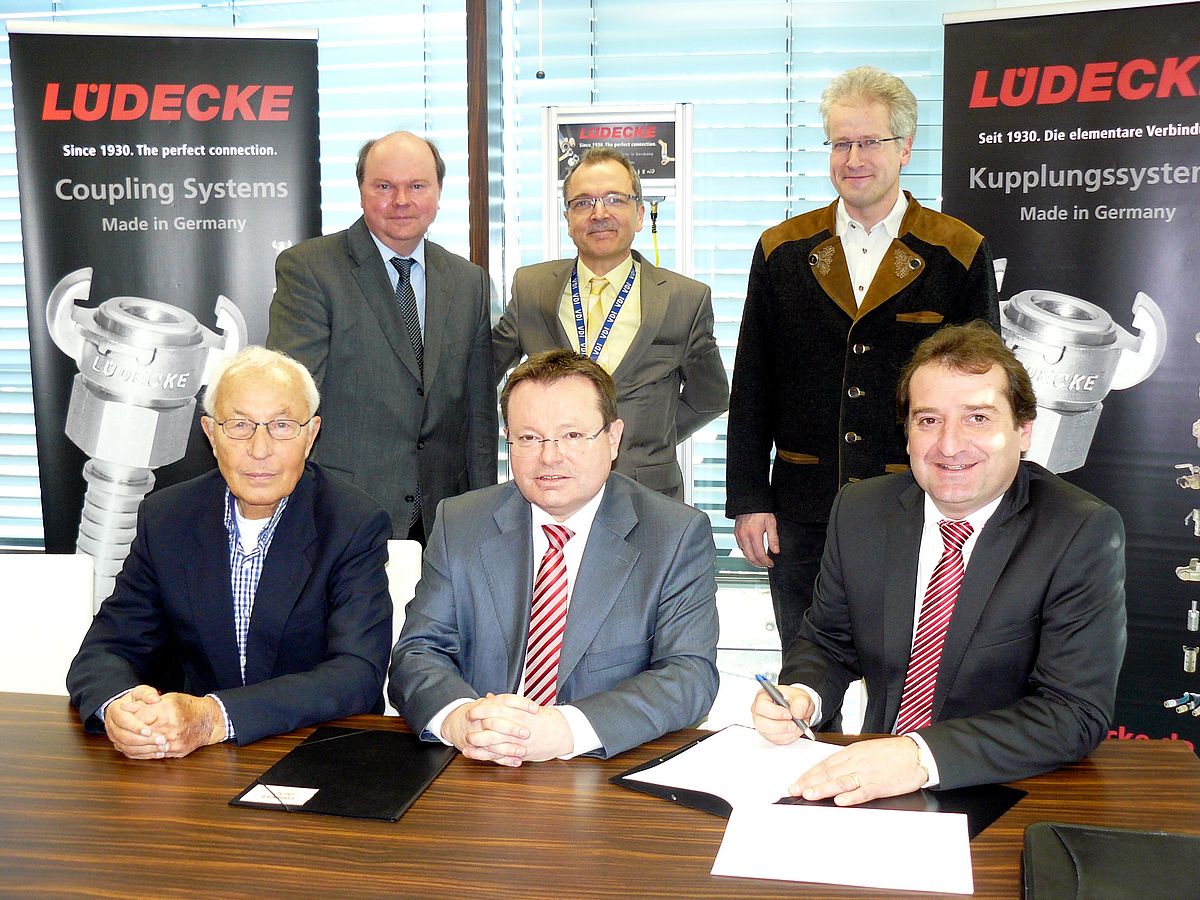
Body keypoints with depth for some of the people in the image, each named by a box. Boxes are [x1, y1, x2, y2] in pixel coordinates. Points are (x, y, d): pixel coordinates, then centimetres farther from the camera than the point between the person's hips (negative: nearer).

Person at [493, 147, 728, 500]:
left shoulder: (686, 299, -3)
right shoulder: (530, 288, 1)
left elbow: (708, 399, 9)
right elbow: (483, 368, 11)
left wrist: (651, 440, 3)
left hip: (646, 497, -1)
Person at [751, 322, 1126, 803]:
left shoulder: (1084, 534, -12)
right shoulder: (858, 511, 0)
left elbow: (1076, 712, -18)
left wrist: (923, 756, -30)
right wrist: (801, 696, -11)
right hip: (872, 783, 4)